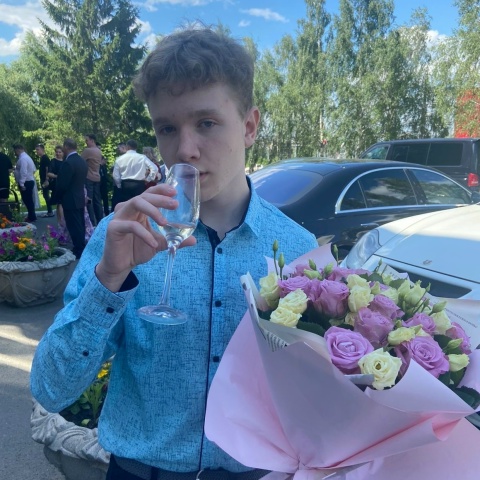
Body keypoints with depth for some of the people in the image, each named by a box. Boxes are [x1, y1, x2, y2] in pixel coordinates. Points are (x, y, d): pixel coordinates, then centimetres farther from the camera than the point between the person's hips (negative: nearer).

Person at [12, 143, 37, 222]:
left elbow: (23, 172, -24)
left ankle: (32, 217, 0)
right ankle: (31, 216, 22)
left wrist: (21, 183, -24)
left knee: (27, 200, -5)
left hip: (26, 183, -10)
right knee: (29, 200, 15)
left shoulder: (22, 158, -17)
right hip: (30, 181, 10)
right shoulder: (27, 157, 16)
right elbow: (34, 169, 21)